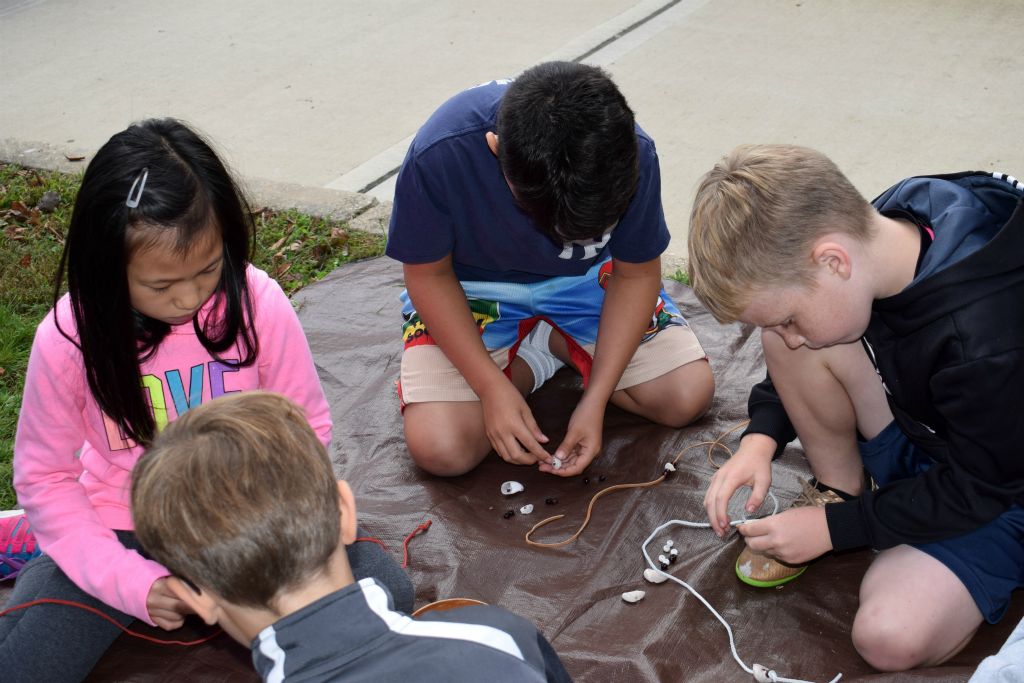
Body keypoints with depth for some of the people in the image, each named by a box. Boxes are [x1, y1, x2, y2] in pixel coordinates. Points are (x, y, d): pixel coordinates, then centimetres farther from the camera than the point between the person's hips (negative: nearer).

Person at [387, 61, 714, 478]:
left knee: (690, 396, -12)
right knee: (440, 450, -22)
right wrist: (493, 387, -24)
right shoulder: (440, 155, -34)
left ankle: (555, 343, 8)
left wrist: (594, 400, -19)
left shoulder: (630, 154, -27)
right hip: (475, 288, -2)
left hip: (586, 279, 2)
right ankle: (527, 360, 5)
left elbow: (636, 274, -12)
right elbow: (429, 275, -18)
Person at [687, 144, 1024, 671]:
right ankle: (840, 492, 1)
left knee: (890, 637, -28)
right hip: (918, 438, 6)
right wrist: (762, 436, -11)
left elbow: (976, 490, -22)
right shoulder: (877, 229, -18)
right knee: (784, 336, -18)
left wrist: (836, 528, -16)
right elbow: (792, 341, 2)